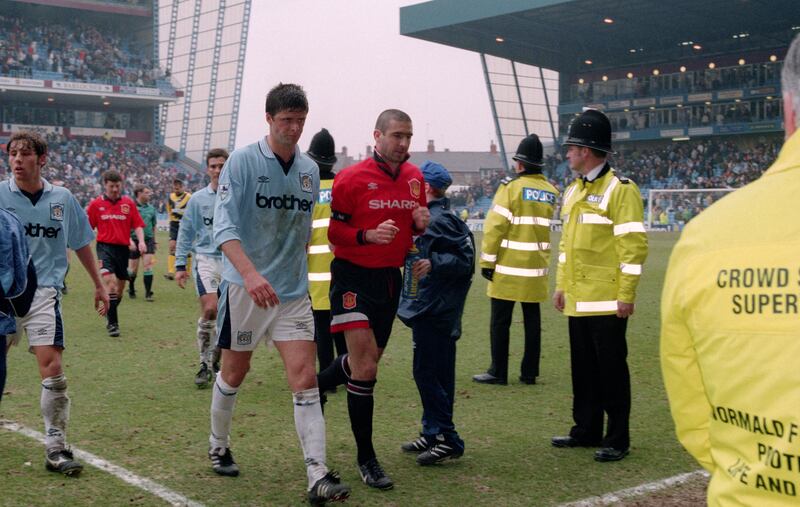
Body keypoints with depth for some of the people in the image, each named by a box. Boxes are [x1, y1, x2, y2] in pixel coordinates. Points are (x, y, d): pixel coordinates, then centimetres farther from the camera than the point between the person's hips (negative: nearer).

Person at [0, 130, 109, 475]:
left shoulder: (62, 199, 4)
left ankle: (56, 448, -3)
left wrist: (99, 285, 20)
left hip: (44, 292, 0)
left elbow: (81, 244, 16)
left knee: (52, 369, -12)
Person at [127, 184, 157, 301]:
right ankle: (131, 289, 29)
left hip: (148, 240, 3)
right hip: (134, 240, -3)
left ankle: (148, 293, -4)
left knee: (148, 266, -7)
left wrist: (154, 241, 19)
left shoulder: (151, 208, 8)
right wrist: (130, 240, -18)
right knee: (133, 269, 6)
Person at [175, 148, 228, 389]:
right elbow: (185, 232, 9)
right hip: (206, 259, -1)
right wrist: (180, 265, 5)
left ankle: (215, 361, 25)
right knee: (209, 310, -15)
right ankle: (205, 365, -3)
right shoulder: (198, 199, 4)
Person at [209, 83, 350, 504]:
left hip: (293, 291, 3)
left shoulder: (310, 170, 7)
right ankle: (218, 447, 36)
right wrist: (250, 273, -33)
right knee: (234, 373, 11)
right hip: (244, 287, -3)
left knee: (305, 380, -6)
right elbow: (223, 225, -19)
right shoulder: (242, 161, -9)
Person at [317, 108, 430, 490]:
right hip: (354, 277, -7)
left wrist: (421, 222, -6)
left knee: (368, 360, 18)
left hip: (390, 278, 7)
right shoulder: (351, 178, -13)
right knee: (365, 366, -11)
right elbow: (331, 231, -10)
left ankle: (315, 386, 48)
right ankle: (366, 459, 3)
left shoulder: (414, 177, 5)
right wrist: (368, 236, -26)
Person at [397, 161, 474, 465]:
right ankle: (432, 434, 23)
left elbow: (466, 260, -19)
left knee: (428, 373, -7)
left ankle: (447, 440, -3)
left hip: (433, 312, -10)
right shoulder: (429, 218, 15)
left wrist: (433, 263, -29)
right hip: (428, 309, 10)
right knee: (436, 374, 14)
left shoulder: (440, 221, -15)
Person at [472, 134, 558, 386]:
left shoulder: (511, 187, -10)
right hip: (537, 268, 5)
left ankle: (498, 372, 4)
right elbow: (546, 226, 11)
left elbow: (495, 226, -12)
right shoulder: (552, 191, 6)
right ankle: (529, 372, 14)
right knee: (532, 320, 10)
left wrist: (487, 261, -8)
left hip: (508, 267, -5)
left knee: (500, 321, 1)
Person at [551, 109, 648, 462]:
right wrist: (561, 285, 18)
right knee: (583, 367, 14)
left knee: (611, 368, 0)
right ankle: (586, 430, 25)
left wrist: (626, 294, -17)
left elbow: (633, 245, -15)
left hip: (607, 301, -8)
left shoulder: (621, 190, -11)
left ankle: (617, 439, 9)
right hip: (577, 300, 8)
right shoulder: (573, 191, 15)